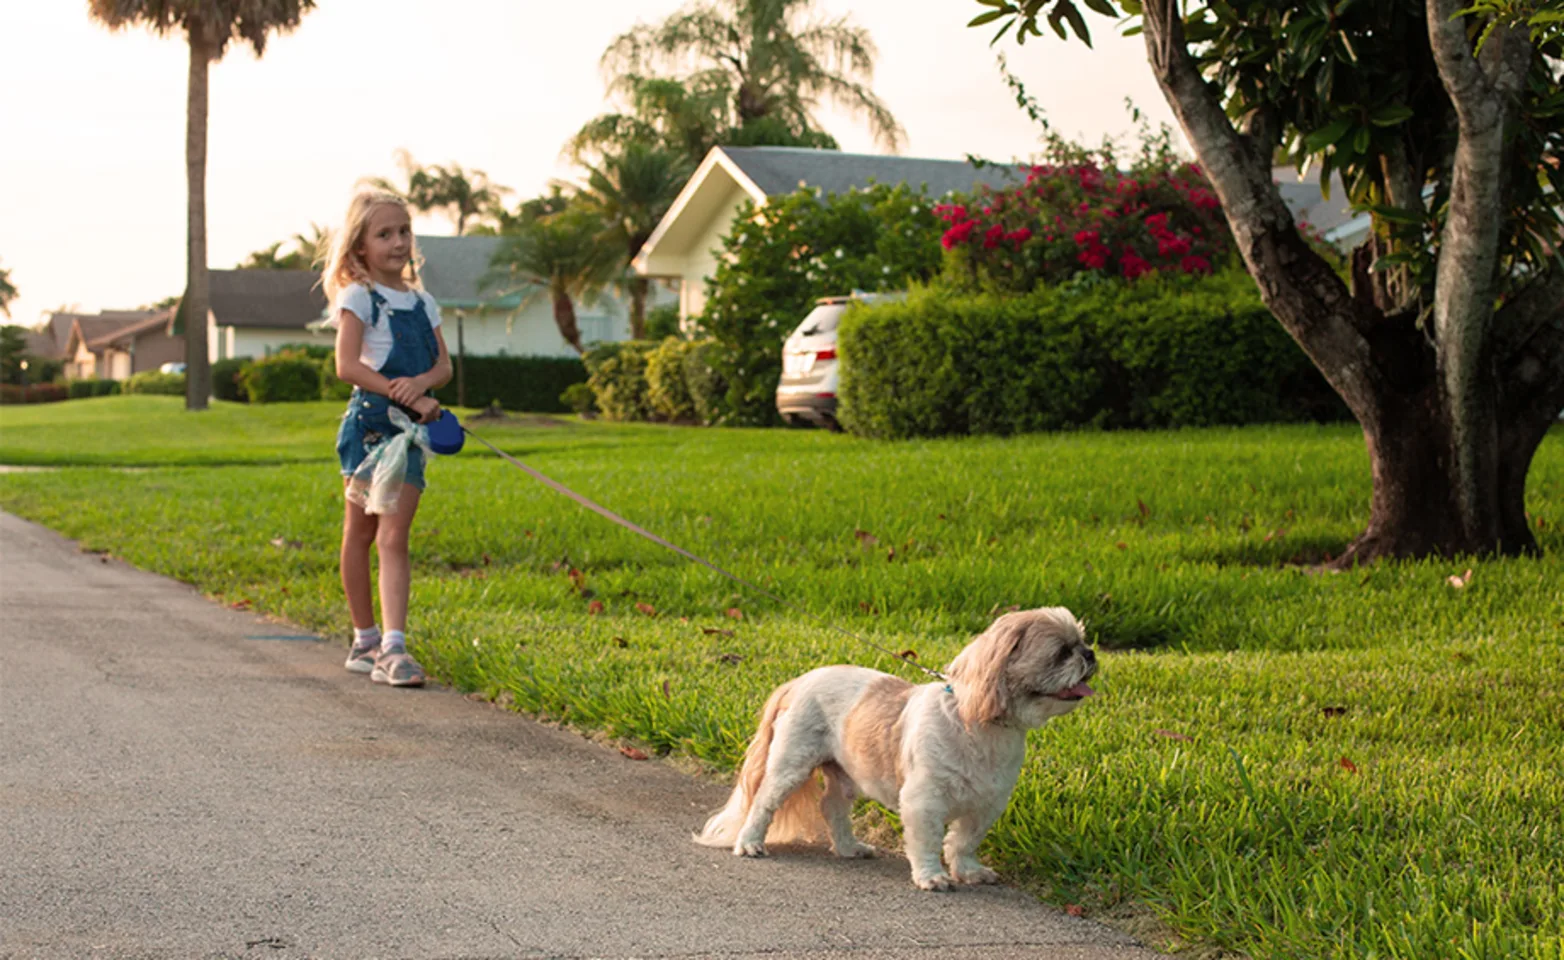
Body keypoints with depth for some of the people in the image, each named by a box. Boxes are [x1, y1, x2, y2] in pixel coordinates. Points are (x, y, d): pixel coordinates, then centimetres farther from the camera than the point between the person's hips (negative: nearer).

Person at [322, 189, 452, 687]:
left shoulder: (422, 302, 14)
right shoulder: (357, 297, -3)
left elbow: (444, 365, 8)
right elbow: (347, 366, -14)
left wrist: (421, 382, -16)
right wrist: (411, 400, -18)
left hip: (411, 428, 4)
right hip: (369, 423, -4)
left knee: (394, 537, -5)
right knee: (360, 533, 6)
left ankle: (393, 645, -13)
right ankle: (365, 639, 18)